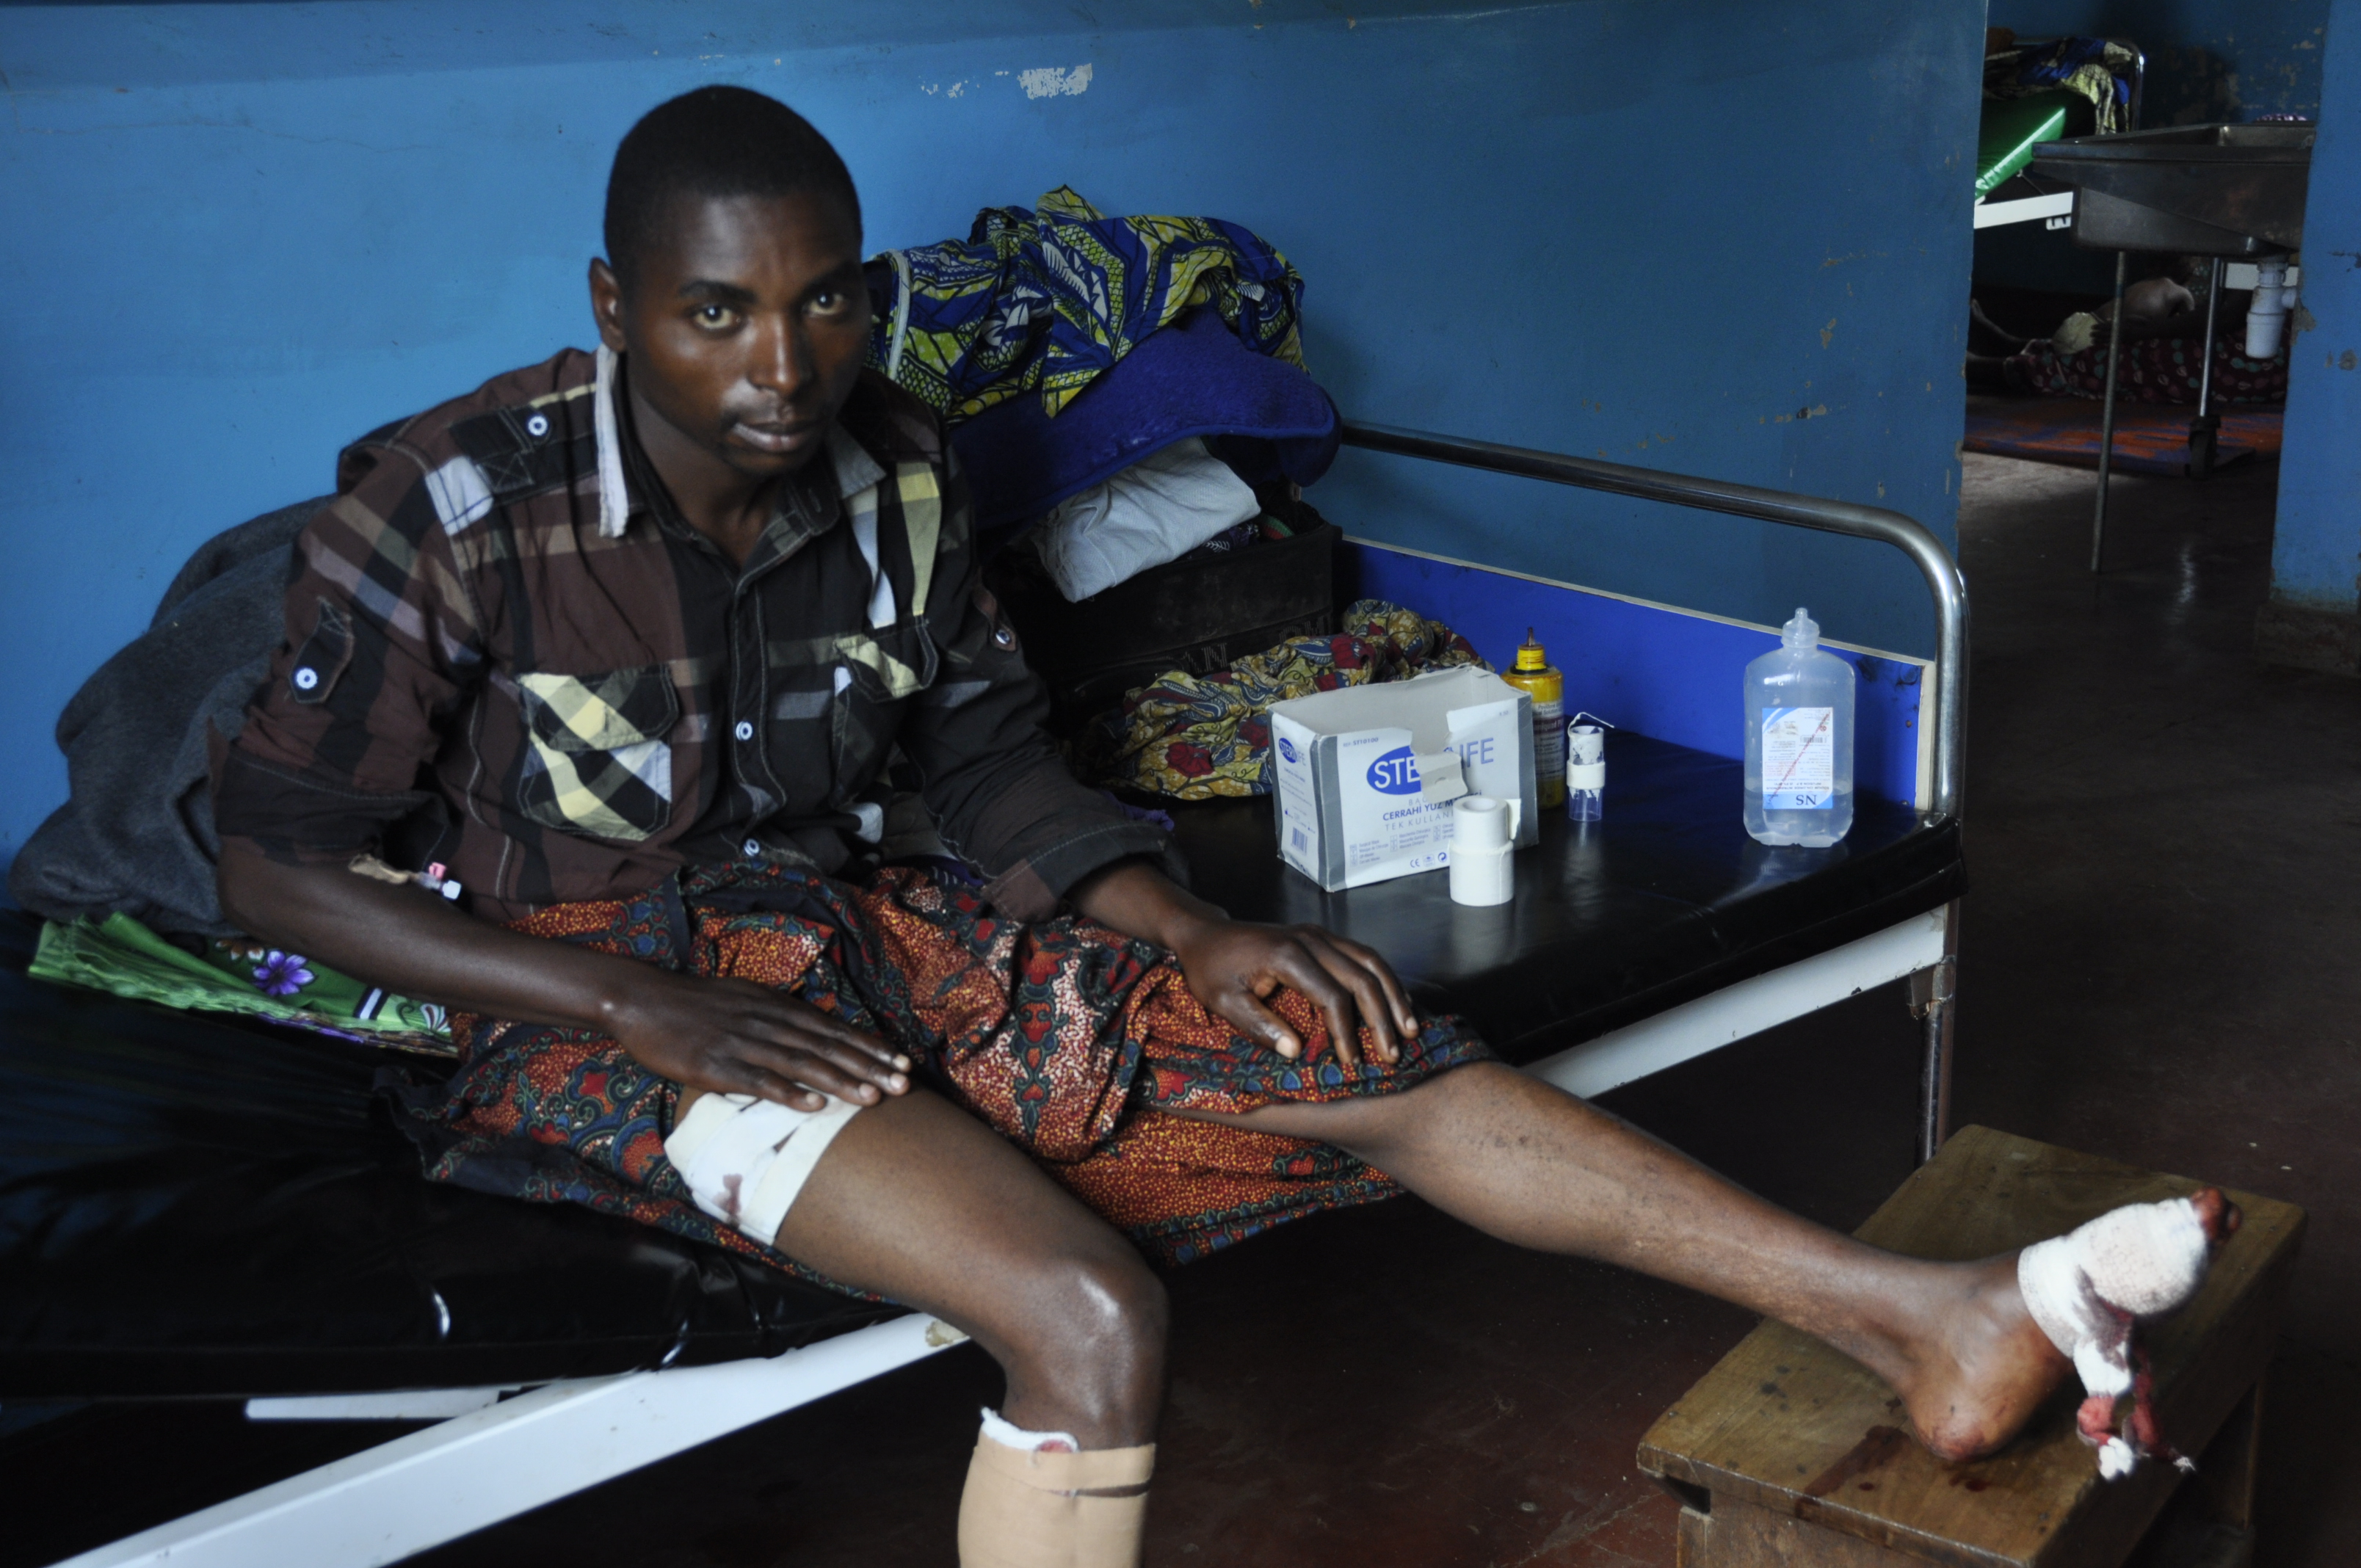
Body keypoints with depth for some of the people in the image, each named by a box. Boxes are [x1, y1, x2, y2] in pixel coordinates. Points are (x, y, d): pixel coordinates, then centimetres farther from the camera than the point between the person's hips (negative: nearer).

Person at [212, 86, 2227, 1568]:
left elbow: (990, 756, 11)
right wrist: (644, 1005, -22)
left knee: (1364, 1055, -10)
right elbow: (277, 861, -12)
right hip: (601, 995, -5)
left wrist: (1193, 934, -6)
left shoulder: (888, 464, 0)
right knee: (1089, 1314, -31)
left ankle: (1911, 1313, -7)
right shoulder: (454, 506, -15)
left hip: (854, 929, 6)